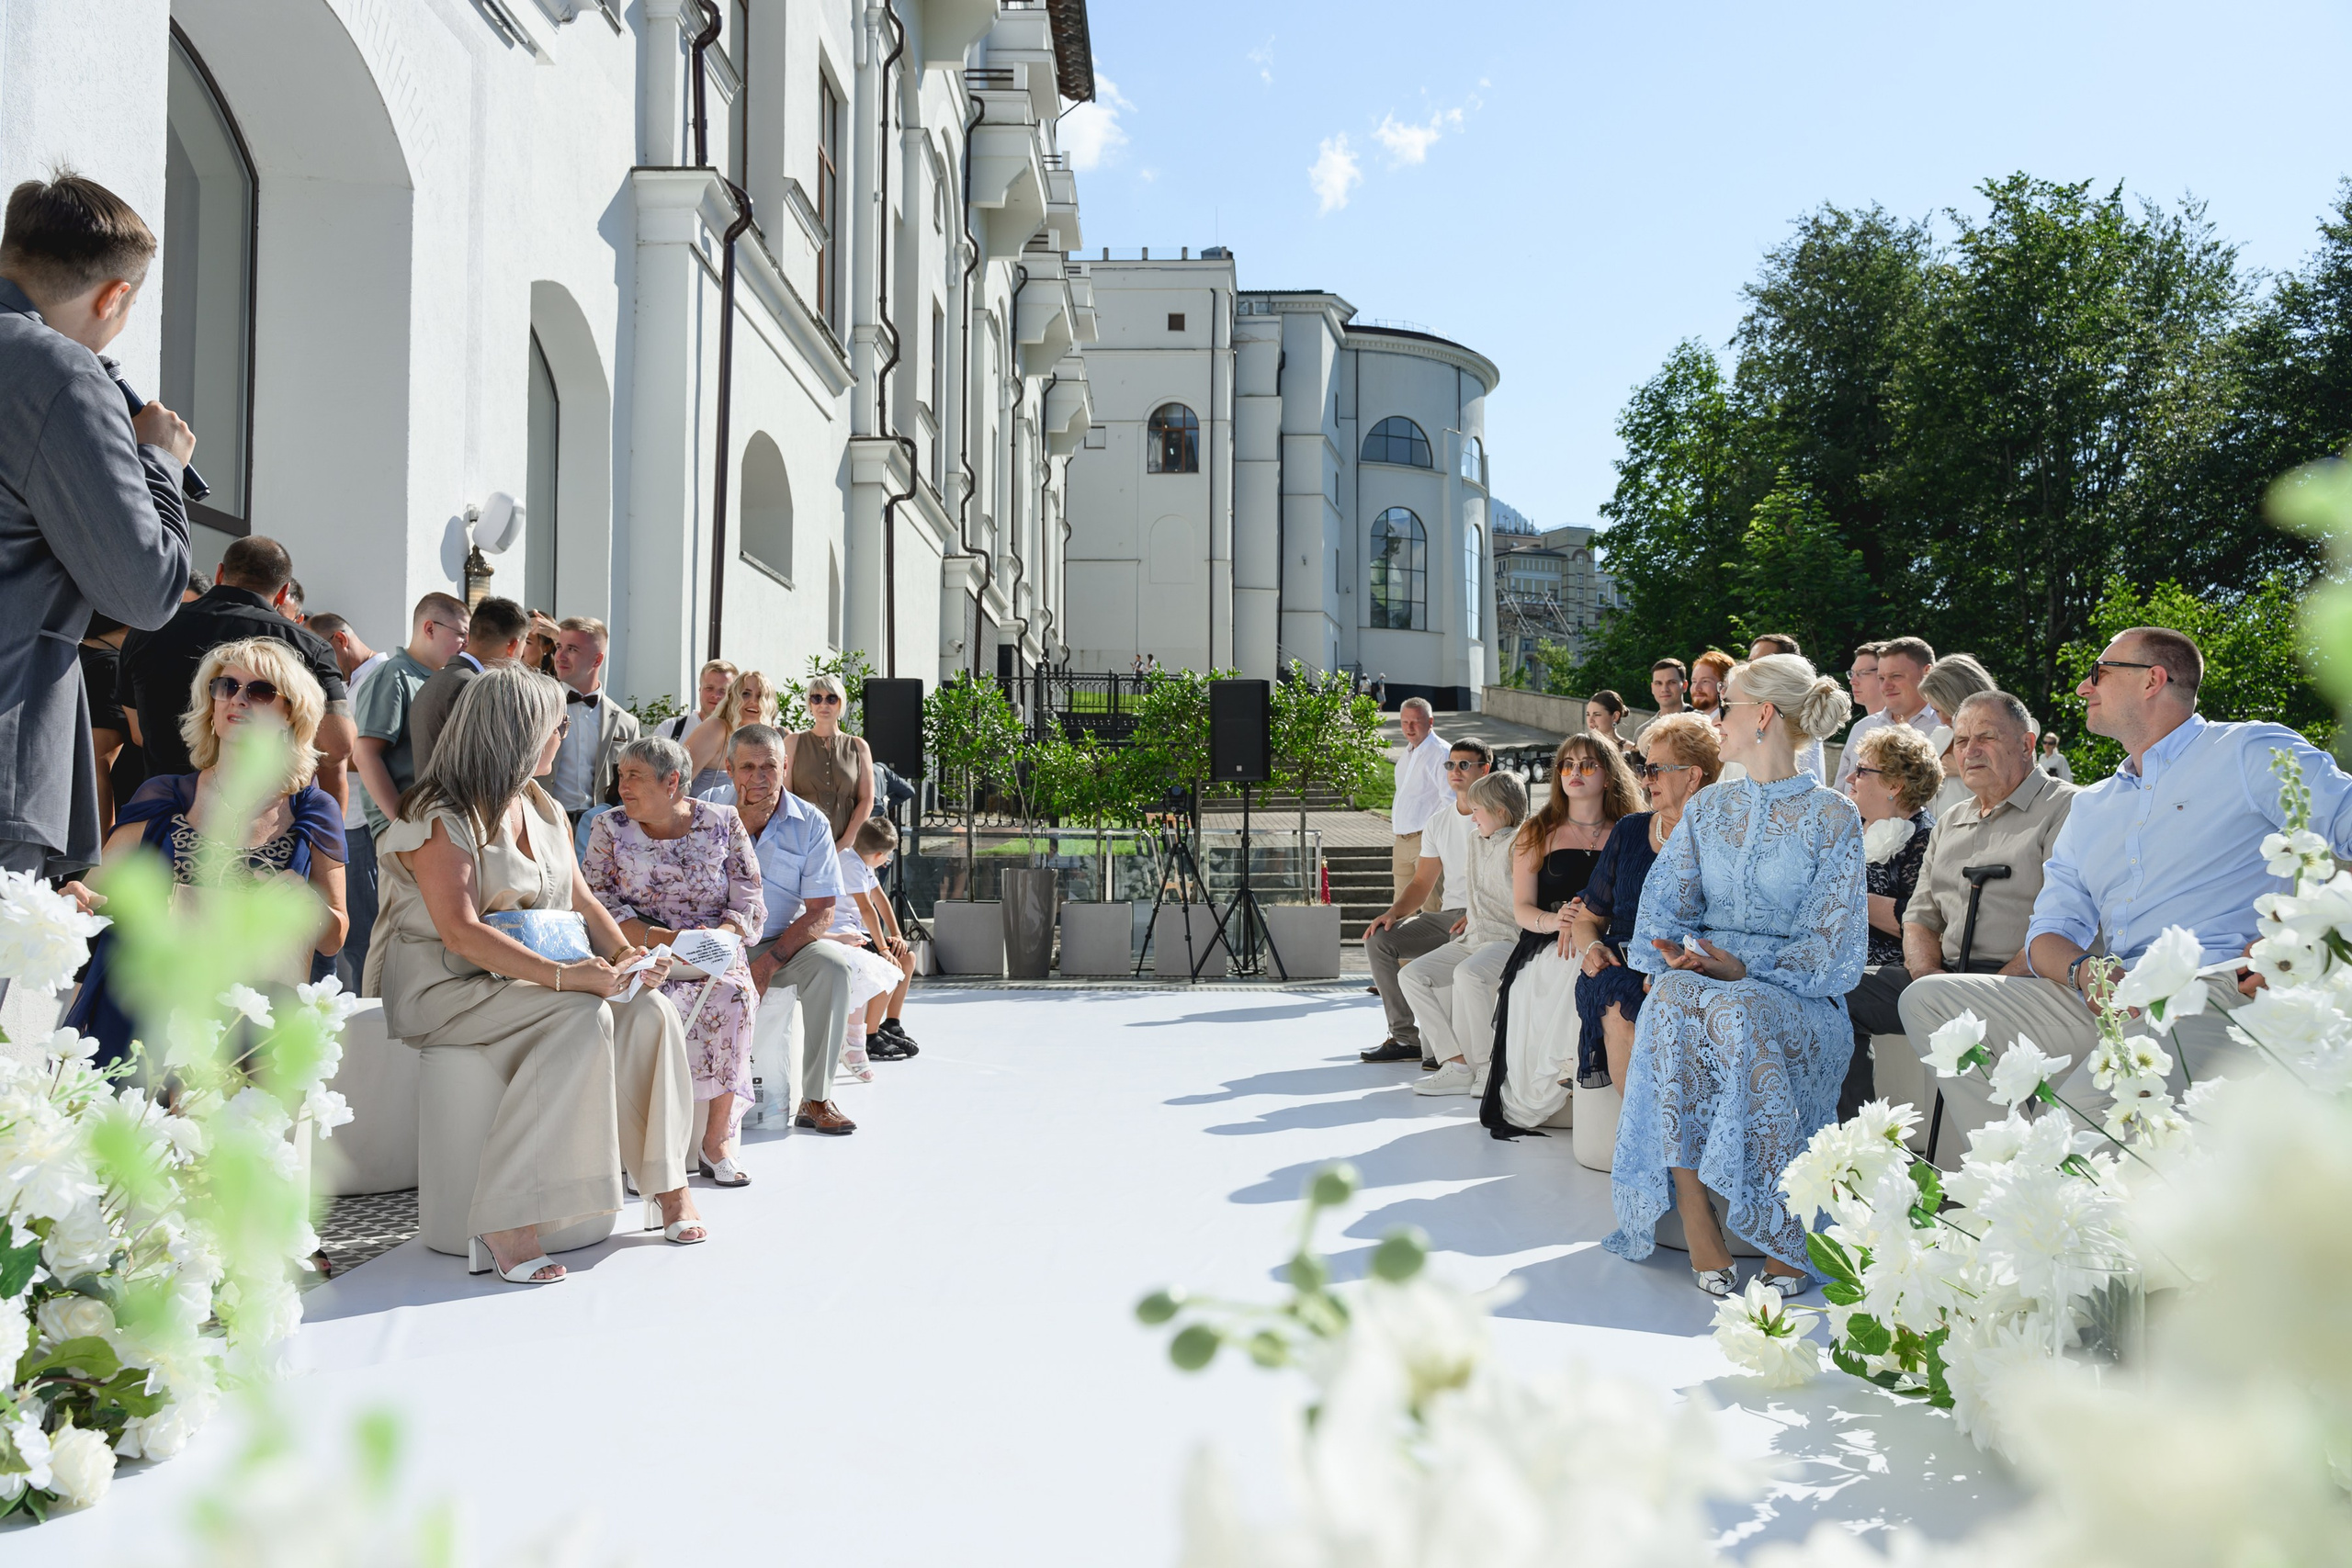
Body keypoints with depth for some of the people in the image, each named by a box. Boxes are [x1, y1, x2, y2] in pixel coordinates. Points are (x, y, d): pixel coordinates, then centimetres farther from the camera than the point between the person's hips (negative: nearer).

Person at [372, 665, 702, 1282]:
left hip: (531, 978, 7)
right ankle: (505, 1225, -34)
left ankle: (667, 1184, -8)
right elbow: (461, 933, -23)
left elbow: (581, 900, 16)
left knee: (650, 1010, -18)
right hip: (443, 988, -7)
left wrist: (625, 954, -6)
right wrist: (564, 975, -33)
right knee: (583, 1017, -33)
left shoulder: (544, 810, 15)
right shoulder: (441, 819, -12)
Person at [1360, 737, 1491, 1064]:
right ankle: (1406, 1037, -6)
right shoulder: (1439, 822, 15)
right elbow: (1422, 883, 17)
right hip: (1447, 915, 7)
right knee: (1378, 939, -10)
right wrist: (1394, 912, -1)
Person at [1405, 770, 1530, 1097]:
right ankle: (1456, 1063, -16)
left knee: (1468, 974, -38)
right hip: (1474, 939, 9)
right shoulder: (1473, 843, 17)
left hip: (1510, 939, -9)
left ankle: (1485, 1069, -21)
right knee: (1411, 975, -8)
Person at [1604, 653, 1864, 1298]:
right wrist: (1670, 952, -12)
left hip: (1798, 991, -3)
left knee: (1737, 1013, -39)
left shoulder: (1834, 816, 4)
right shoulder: (1709, 808, 18)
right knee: (1671, 1002, -33)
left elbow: (1831, 941, -3)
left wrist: (1748, 969, -18)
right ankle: (1695, 1215, -33)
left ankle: (1781, 1228, -26)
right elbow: (1664, 899, 11)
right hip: (1702, 975, 4)